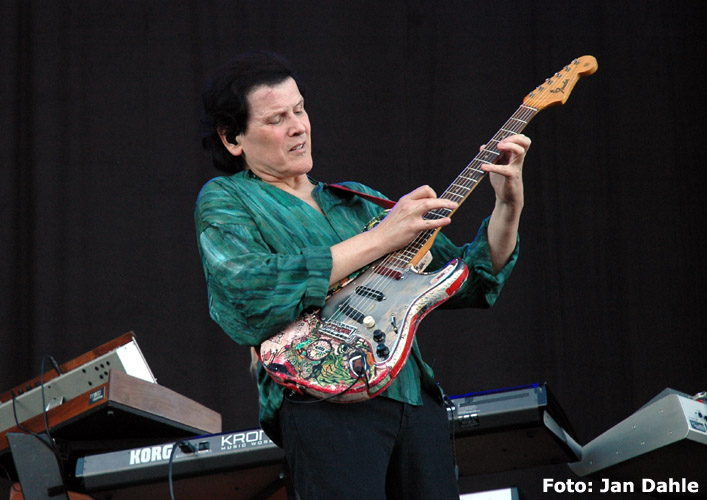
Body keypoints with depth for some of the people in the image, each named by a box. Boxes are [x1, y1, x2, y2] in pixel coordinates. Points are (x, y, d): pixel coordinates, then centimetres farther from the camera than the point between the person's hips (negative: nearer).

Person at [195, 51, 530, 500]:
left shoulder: (358, 201, 25)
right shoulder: (224, 201, 9)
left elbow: (470, 282, 23)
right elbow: (249, 292, -13)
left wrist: (508, 208, 6)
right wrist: (382, 237, -10)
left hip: (418, 399, 6)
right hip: (324, 400, -5)